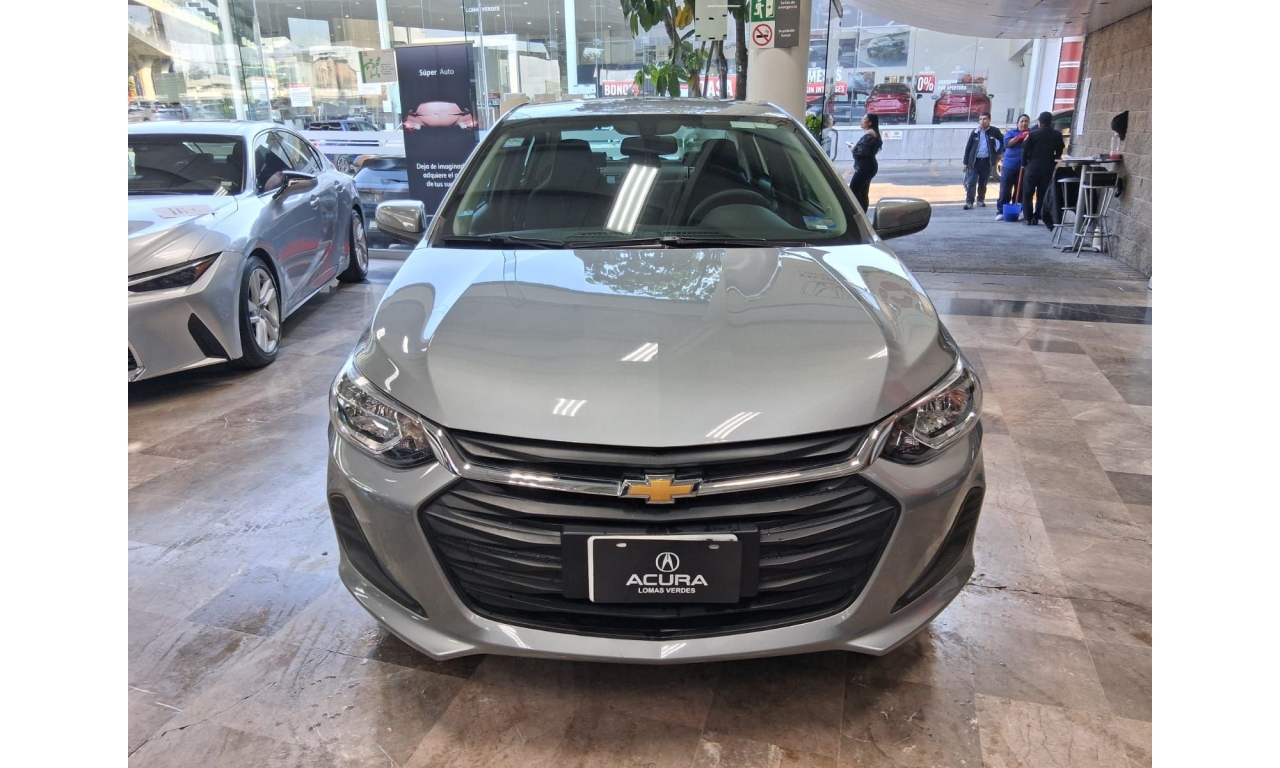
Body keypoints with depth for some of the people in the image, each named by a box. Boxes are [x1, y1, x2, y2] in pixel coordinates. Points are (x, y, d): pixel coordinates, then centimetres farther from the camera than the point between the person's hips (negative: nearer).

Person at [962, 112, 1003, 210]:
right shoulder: (975, 132, 2)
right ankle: (969, 202, -6)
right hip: (974, 161, 0)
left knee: (983, 183, 10)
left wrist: (998, 151, 0)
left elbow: (1003, 141, 14)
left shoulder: (995, 131, 0)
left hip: (986, 161, 0)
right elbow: (968, 147, 4)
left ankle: (981, 200, 23)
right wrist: (966, 162, 0)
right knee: (971, 182, -7)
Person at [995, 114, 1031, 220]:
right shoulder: (1011, 132, 9)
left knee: (1020, 192, 4)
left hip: (1024, 167, 1)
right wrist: (1020, 137, -17)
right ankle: (1001, 212, 2)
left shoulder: (1032, 133, 8)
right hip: (1009, 166, 0)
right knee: (1005, 191, -2)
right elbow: (1007, 143, -9)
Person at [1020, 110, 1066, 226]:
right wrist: (1052, 164, 16)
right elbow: (1059, 152, 5)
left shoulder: (1033, 134, -6)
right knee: (1042, 194, 9)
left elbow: (1025, 151, -5)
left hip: (1032, 166, -2)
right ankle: (1036, 217, 5)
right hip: (1048, 168, 3)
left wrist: (1024, 164, 7)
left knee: (1027, 194, 5)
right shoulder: (1057, 135, 3)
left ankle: (1028, 218, -2)